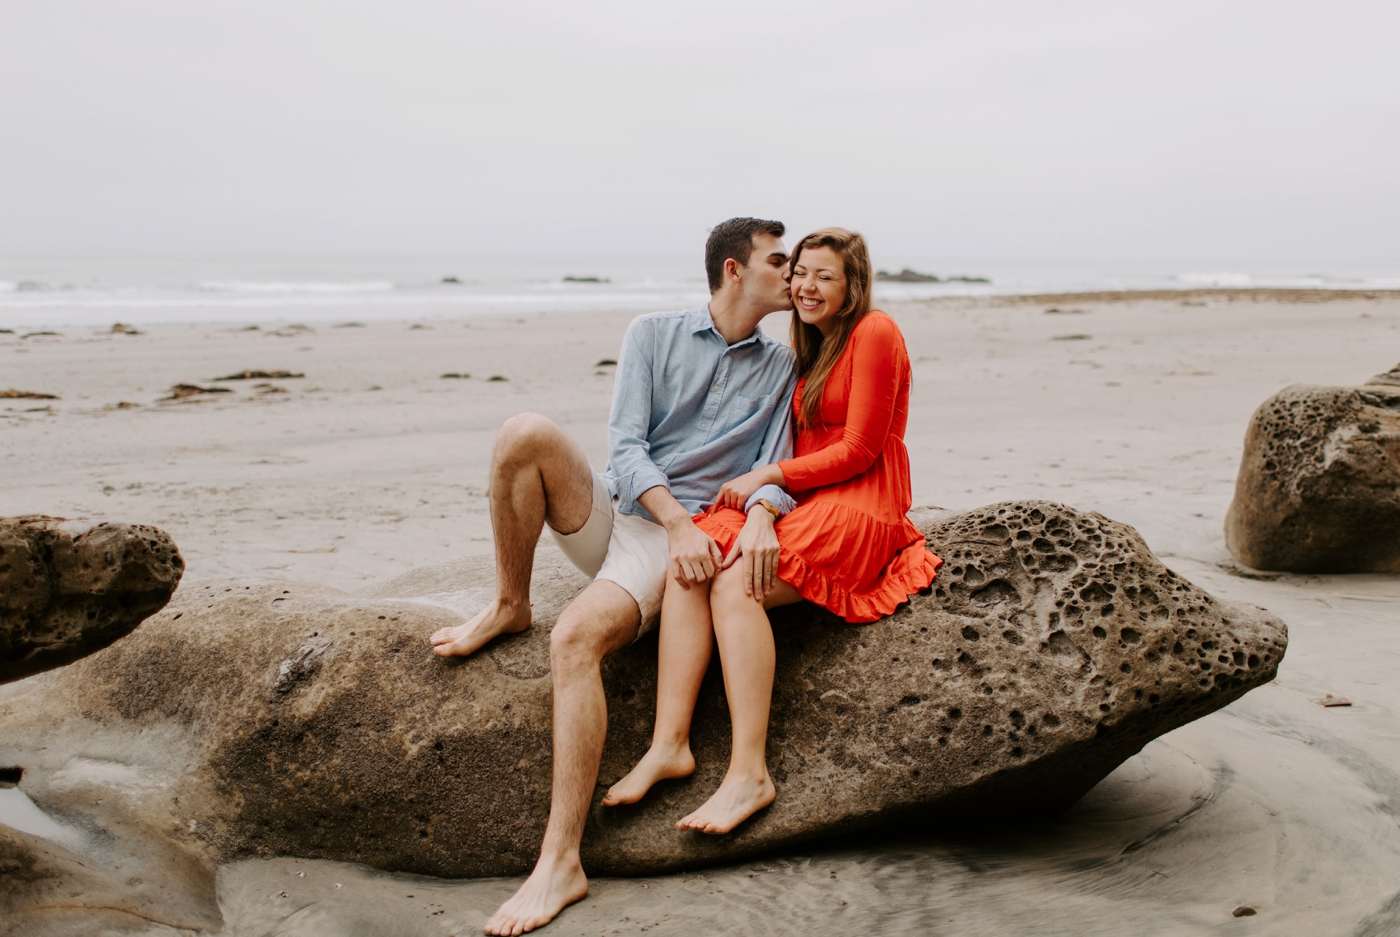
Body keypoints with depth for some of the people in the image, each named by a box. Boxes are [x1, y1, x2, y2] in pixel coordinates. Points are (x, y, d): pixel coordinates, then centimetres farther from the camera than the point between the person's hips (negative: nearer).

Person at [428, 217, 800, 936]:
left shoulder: (780, 367, 12)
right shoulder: (654, 334, 7)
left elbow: (774, 461, 4)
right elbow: (625, 446, -3)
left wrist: (761, 510, -21)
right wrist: (680, 520, -19)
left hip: (673, 544, -2)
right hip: (606, 510, 2)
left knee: (575, 638, -31)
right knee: (526, 433, -27)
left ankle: (560, 862, -33)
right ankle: (509, 607, -8)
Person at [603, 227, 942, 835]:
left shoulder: (873, 334, -5)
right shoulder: (807, 348, 22)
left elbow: (859, 451, -11)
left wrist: (766, 476, -10)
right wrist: (749, 487, 2)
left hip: (857, 510, -7)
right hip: (802, 504, 8)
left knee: (735, 582, -29)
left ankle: (749, 773, -31)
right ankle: (669, 745, -26)